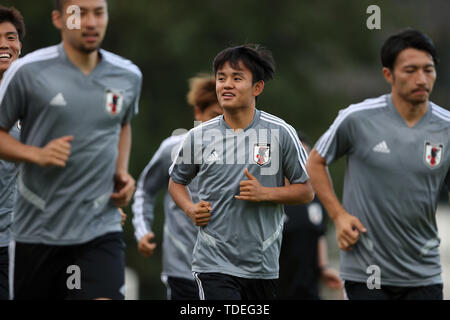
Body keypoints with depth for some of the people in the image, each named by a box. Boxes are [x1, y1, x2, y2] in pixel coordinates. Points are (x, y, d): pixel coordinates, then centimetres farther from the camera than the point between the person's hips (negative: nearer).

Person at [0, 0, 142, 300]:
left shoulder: (129, 76, 5)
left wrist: (122, 172, 10)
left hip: (101, 232, 1)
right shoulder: (28, 72, -7)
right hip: (37, 230, -1)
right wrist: (37, 154, -17)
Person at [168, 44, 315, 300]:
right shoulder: (199, 136, 2)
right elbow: (177, 181, 19)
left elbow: (307, 192, 3)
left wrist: (264, 193, -13)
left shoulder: (281, 132, -2)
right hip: (214, 264, -1)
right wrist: (190, 209, -1)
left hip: (263, 266, 1)